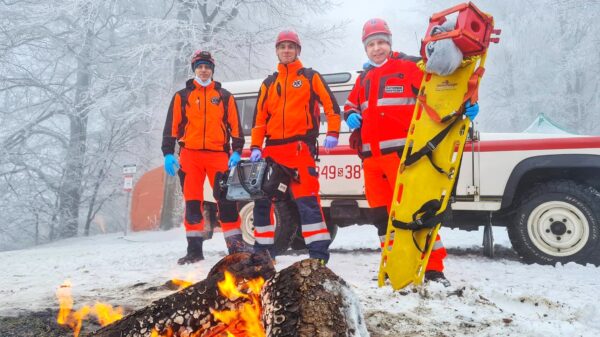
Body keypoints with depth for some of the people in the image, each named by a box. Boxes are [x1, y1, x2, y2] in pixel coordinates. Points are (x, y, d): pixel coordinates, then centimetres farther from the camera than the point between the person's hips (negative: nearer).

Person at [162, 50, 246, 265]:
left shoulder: (225, 96, 13)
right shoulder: (181, 96, 13)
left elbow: (235, 125, 9)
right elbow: (171, 126, 9)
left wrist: (237, 151, -2)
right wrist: (168, 153, -1)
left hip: (218, 154, -1)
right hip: (190, 155, 1)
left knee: (226, 200, -4)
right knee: (192, 202, 2)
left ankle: (235, 245, 2)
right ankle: (194, 249, 9)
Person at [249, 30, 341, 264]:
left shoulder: (310, 77, 8)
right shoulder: (268, 83, 19)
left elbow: (331, 105, 1)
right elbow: (259, 117, 14)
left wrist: (332, 133, -13)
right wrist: (255, 147, 4)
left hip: (300, 146, -5)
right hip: (272, 147, 5)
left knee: (306, 197, -13)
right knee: (262, 198, 7)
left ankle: (319, 251, -10)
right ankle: (263, 248, 20)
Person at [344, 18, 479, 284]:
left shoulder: (407, 66, 2)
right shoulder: (364, 79, 23)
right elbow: (351, 104, 33)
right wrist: (351, 115, 10)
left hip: (400, 152, -7)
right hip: (371, 156, 7)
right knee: (380, 213, 10)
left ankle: (433, 268, -4)